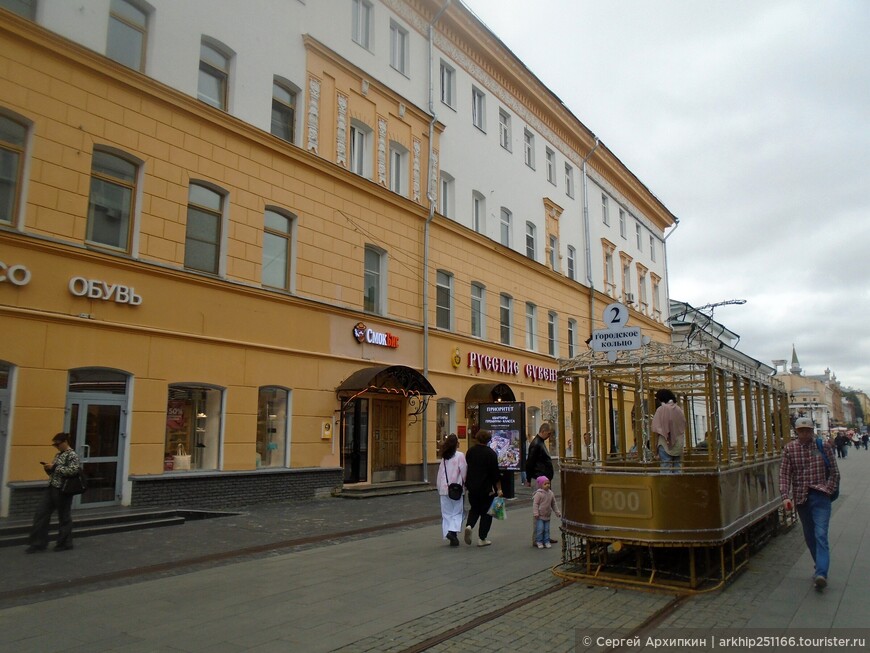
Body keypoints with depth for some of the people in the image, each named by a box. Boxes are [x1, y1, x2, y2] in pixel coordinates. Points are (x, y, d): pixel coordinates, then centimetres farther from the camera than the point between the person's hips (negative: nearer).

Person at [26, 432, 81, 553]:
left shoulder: (72, 455, -12)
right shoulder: (58, 454, 15)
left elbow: (73, 471, -25)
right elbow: (54, 472, 21)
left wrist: (54, 467, -20)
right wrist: (48, 468, -1)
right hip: (51, 488, 9)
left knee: (64, 517, 3)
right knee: (41, 514, 5)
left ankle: (65, 543, 16)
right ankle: (38, 543, 13)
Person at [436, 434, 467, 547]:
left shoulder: (444, 457, 6)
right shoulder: (460, 455, -10)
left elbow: (440, 473, 9)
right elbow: (464, 472, -10)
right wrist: (465, 483, 5)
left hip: (444, 488, 5)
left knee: (446, 513, 12)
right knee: (457, 512, 2)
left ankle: (447, 533, 9)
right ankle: (453, 531, -16)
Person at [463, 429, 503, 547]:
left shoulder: (470, 451, 2)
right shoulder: (490, 453, -12)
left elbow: (466, 469, 10)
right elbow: (495, 473, -12)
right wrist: (499, 489, -5)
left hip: (472, 487, 4)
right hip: (486, 488, -4)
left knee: (474, 508, 21)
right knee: (486, 512, 8)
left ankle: (469, 525, -6)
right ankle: (482, 538, 9)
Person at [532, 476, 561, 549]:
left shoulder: (551, 493, 4)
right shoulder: (538, 493, -14)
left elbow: (554, 504, 13)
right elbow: (535, 503, -15)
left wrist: (557, 512, 12)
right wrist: (536, 513, -19)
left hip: (547, 515, 5)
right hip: (540, 516, -5)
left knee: (547, 529, 10)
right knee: (540, 529, -5)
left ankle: (546, 541, 21)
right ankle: (539, 542, 9)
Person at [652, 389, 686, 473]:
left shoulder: (661, 409, -11)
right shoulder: (679, 409, 5)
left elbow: (656, 428, -14)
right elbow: (683, 426, 13)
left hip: (665, 443, -5)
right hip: (678, 443, 5)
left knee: (666, 468, -3)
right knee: (676, 468, 12)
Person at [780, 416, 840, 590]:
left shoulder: (824, 446, 0)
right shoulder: (789, 449, 2)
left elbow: (834, 472, 5)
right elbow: (784, 474, -2)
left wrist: (828, 490, -6)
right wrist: (785, 496, -13)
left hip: (820, 497, -2)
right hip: (801, 498, 3)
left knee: (820, 535, -13)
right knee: (809, 536, 13)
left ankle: (821, 574, -19)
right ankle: (820, 566, 31)